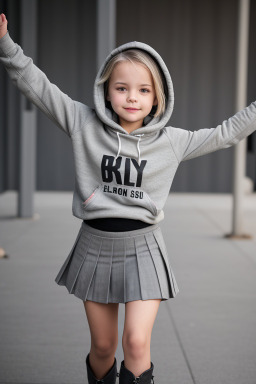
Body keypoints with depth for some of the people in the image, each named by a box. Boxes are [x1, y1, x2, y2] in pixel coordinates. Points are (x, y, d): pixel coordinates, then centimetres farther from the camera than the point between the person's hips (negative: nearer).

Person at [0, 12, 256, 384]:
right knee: (102, 346, 12)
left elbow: (225, 133, 7)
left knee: (137, 342, -12)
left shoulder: (172, 141, -2)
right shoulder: (85, 125, -3)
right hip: (95, 245, 1)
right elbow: (38, 86, -4)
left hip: (142, 249, -1)